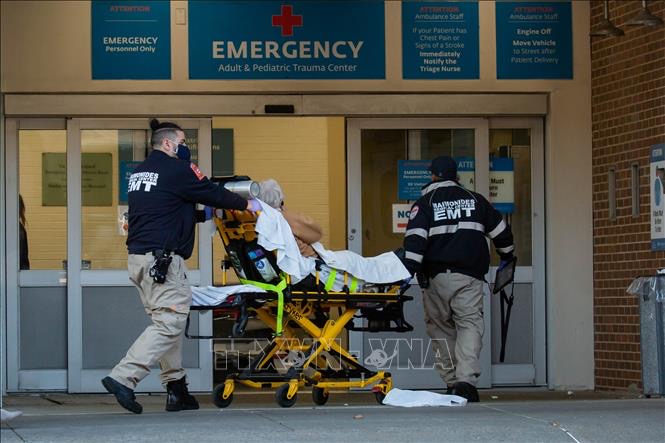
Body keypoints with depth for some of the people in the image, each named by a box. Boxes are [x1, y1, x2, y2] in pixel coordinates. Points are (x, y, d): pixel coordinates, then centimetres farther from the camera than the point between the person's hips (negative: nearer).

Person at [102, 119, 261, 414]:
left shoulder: (138, 173, 18)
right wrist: (246, 205, 14)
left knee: (167, 322, 13)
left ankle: (176, 390, 13)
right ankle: (122, 378, -18)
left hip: (138, 257, 9)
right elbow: (212, 193, -1)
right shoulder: (176, 170, -7)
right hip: (163, 258, -9)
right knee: (170, 323, -10)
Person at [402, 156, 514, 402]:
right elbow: (499, 229, 20)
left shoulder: (425, 203, 4)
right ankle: (466, 380, -23)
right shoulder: (474, 200, 13)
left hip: (436, 277, -1)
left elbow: (415, 238, -11)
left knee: (441, 327, 10)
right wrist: (506, 255, 35)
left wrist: (409, 268, -17)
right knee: (470, 323, -5)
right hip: (469, 275, 1)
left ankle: (451, 381, 11)